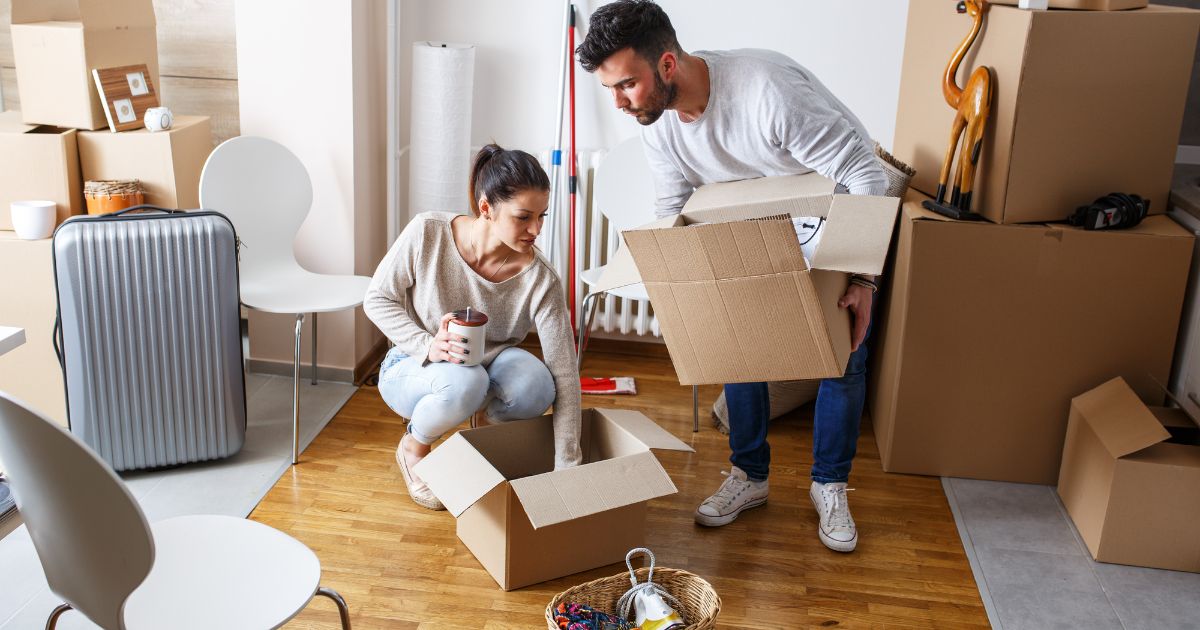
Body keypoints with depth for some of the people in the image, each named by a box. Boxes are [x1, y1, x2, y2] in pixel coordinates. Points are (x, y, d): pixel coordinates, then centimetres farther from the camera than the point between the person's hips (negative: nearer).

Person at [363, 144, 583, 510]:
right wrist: (427, 346, -28)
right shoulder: (427, 233, -23)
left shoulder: (540, 279, -24)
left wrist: (567, 468, -26)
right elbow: (377, 299, -10)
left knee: (535, 385, -34)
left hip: (489, 367, 1)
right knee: (464, 382, -38)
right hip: (412, 370, -1)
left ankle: (493, 425, 3)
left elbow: (564, 374, -23)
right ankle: (413, 447, -3)